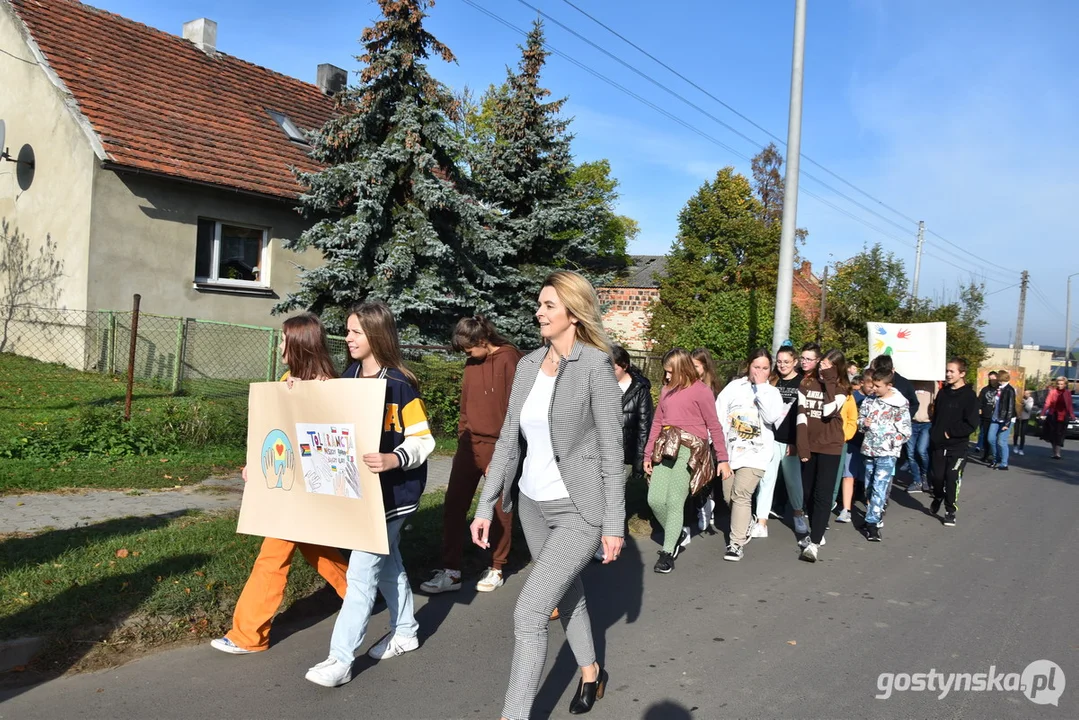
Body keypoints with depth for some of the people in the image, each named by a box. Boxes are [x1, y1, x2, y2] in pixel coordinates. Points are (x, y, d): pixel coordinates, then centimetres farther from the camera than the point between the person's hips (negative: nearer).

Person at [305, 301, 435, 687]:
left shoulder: (400, 385, -16)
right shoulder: (348, 376, 4)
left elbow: (422, 440, -15)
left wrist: (392, 460, -33)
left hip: (393, 490, -7)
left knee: (362, 570, -6)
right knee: (386, 560, 19)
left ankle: (341, 659, 3)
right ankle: (405, 631, 37)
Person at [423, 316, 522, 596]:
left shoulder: (509, 360, -12)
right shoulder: (471, 364, 10)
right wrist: (462, 438, 13)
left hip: (498, 447, -7)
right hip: (468, 444, 7)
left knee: (500, 510, 8)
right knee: (453, 507, 4)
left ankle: (496, 569, 23)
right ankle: (450, 571, 12)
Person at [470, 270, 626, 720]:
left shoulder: (595, 366, -16)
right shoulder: (528, 365, 2)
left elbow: (611, 450, -14)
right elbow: (508, 440, 6)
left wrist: (614, 523, -13)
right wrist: (486, 506, 5)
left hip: (579, 510, -7)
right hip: (533, 504, 7)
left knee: (529, 613, -10)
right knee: (567, 595, 23)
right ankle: (591, 672, 47)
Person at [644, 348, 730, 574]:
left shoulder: (701, 391, -2)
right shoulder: (666, 390, 15)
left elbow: (714, 426, 1)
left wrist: (723, 459, 1)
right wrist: (648, 454, 17)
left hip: (690, 449, -6)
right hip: (666, 448, 6)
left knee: (674, 501, -10)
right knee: (655, 499, -3)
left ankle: (667, 553, 3)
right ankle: (677, 533, 24)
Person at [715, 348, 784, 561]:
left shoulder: (772, 392, 2)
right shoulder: (734, 386, 4)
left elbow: (772, 416, -17)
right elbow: (719, 415, 2)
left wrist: (761, 387, -14)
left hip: (756, 454, -3)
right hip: (730, 450, 3)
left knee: (741, 494, -16)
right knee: (728, 496, 10)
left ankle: (737, 543, -8)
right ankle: (746, 523, 39)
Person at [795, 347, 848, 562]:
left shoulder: (841, 388, 0)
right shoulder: (806, 383, 7)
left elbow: (829, 411, -18)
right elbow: (801, 415, 1)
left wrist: (829, 382, -13)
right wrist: (802, 445, -8)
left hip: (830, 447, -4)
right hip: (809, 445, 4)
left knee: (822, 495, -9)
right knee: (808, 493, 10)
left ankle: (814, 542, -10)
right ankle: (816, 534, 25)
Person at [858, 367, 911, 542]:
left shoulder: (900, 405, -8)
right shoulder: (870, 400, 7)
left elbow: (905, 432, -7)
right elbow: (860, 418, 16)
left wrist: (890, 443, -10)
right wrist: (864, 423, -5)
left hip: (887, 453, -6)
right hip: (869, 450, 6)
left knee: (879, 488, -11)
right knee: (869, 487, 13)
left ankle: (872, 523, -10)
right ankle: (876, 513, 29)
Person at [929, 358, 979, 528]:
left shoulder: (969, 396, -9)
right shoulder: (942, 393, 8)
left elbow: (971, 425, -14)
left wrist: (950, 432, -14)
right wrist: (934, 434, 5)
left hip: (957, 447, -4)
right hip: (938, 445, 4)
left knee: (952, 479, -3)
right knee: (937, 476, 7)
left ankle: (950, 511, 12)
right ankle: (937, 498, 36)